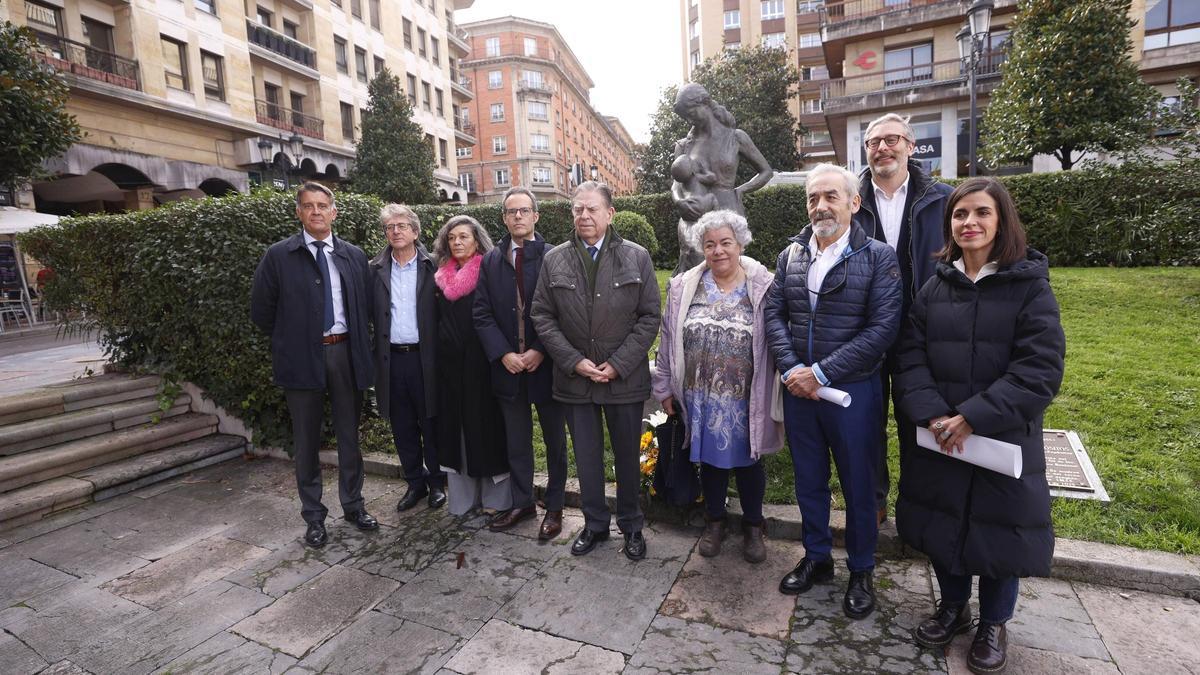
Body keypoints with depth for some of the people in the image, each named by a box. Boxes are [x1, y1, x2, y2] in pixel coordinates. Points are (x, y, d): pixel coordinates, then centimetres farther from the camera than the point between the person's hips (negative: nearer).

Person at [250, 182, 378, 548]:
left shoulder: (354, 256, 6)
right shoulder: (279, 255, -2)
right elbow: (262, 311, 2)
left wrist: (360, 345, 4)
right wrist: (290, 340, 4)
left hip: (346, 353, 2)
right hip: (302, 357, -2)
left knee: (349, 435, 12)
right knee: (307, 440, 9)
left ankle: (353, 505, 29)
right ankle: (314, 515, 24)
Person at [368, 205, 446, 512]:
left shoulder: (432, 267, -2)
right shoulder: (375, 270, 6)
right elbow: (370, 314, 4)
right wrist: (374, 357, -4)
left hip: (425, 357, -3)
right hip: (391, 359, 3)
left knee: (431, 424, 8)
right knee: (402, 427, 13)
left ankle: (436, 482, 26)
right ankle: (415, 483, 29)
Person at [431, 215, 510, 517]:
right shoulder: (442, 276, 11)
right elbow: (437, 319, 14)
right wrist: (439, 352, 7)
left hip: (481, 360, -5)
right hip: (450, 361, 5)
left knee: (486, 420, 2)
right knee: (456, 422, 9)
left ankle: (494, 497, 15)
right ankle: (463, 496, 22)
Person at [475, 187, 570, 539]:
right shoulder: (491, 261, 6)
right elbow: (482, 314, 3)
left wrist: (541, 351, -16)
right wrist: (503, 354, -9)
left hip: (547, 365, -3)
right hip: (508, 366, 3)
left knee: (554, 440, 11)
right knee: (516, 440, 15)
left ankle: (554, 507, 27)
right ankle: (521, 502, 32)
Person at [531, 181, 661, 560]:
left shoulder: (637, 257, -2)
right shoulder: (554, 260, 1)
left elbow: (649, 318, -4)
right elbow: (542, 317, 0)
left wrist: (619, 364, -13)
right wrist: (574, 361, -10)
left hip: (625, 379, -1)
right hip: (575, 378, 1)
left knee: (627, 456, 13)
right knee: (587, 457, 14)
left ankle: (631, 526, 33)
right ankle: (595, 524, 33)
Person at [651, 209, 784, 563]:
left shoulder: (764, 287, -7)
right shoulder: (684, 287, 0)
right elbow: (668, 341, 4)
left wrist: (775, 398, -8)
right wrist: (665, 388, 5)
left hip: (746, 400, -2)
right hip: (701, 399, 2)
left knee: (748, 462, 15)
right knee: (710, 459, 17)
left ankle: (752, 526, 37)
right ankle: (714, 521, 39)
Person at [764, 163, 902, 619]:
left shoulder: (878, 257, -7)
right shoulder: (791, 255, 6)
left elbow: (883, 328, -15)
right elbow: (774, 314, 1)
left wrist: (821, 373, -18)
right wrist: (792, 369, -13)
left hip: (852, 390, -3)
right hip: (798, 389, 4)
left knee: (858, 485, 12)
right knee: (808, 480, 17)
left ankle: (861, 572, 34)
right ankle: (816, 557, 38)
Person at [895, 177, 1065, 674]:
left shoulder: (1030, 286, -7)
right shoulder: (935, 287, 3)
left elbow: (1040, 369, -15)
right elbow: (911, 357, -2)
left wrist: (973, 417, -21)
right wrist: (932, 414, -16)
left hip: (1004, 438, -3)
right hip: (938, 438, 3)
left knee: (998, 529, 11)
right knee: (941, 524, 14)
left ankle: (993, 623, 36)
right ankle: (952, 606, 39)